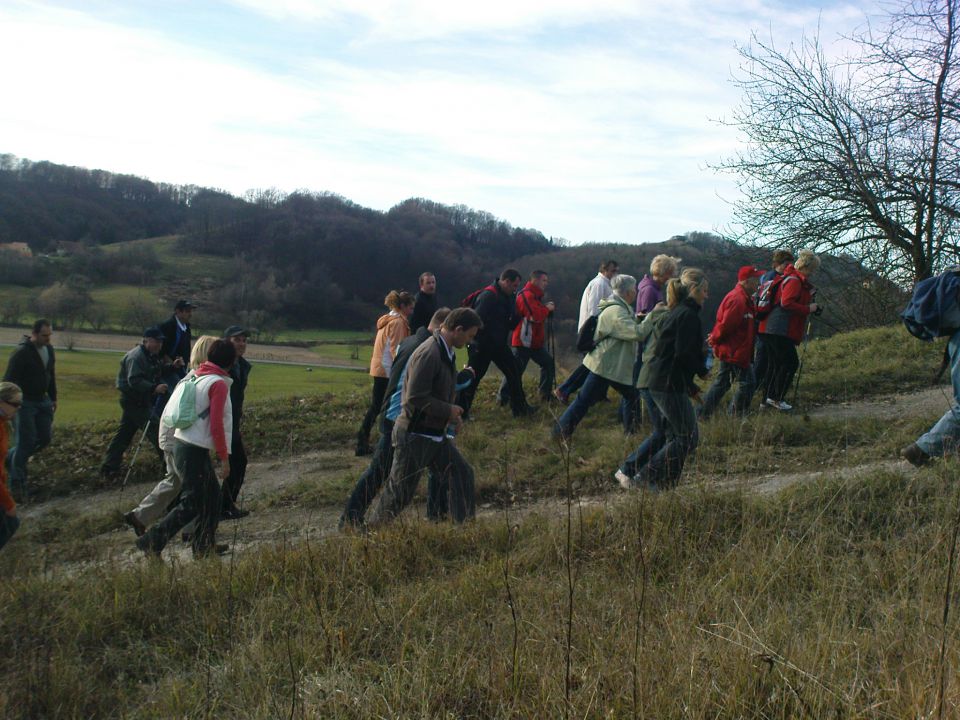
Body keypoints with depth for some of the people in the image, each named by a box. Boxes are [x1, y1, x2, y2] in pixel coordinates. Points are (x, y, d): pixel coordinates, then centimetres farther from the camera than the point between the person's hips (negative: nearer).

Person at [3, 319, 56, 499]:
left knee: (45, 438, 6)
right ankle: (17, 482, 2)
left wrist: (53, 398, 21)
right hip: (25, 402, -7)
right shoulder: (22, 353, -17)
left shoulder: (49, 350, 7)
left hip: (43, 400, 7)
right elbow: (10, 379, -18)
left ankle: (10, 458, 26)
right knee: (26, 442, -8)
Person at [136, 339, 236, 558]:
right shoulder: (219, 384, -14)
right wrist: (224, 458, -11)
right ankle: (151, 542, -4)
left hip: (181, 442, 9)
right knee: (192, 504, -2)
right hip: (194, 450, -9)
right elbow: (216, 425, -17)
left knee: (212, 497, 17)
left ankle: (205, 545, 24)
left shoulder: (197, 377, 11)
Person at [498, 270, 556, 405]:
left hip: (535, 342, 10)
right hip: (523, 342, -10)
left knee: (549, 363, 12)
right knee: (516, 370, -8)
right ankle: (503, 397, -2)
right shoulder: (527, 295, -16)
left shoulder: (535, 296, 19)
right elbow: (535, 316, -26)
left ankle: (546, 394, 20)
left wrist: (547, 309, 3)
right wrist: (547, 309, -9)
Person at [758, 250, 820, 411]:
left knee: (776, 364, 14)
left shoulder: (795, 279, 20)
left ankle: (768, 398, 18)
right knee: (791, 362, -5)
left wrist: (809, 296, 12)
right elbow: (787, 302, -24)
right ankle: (777, 398, -1)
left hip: (772, 329, 11)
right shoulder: (794, 281, -13)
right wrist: (808, 309, -15)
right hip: (780, 330, -11)